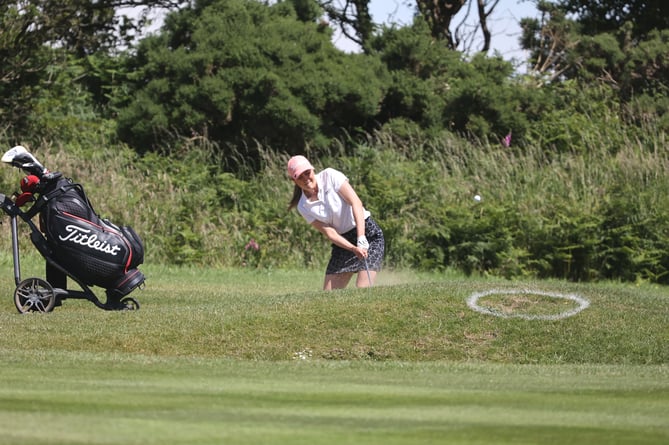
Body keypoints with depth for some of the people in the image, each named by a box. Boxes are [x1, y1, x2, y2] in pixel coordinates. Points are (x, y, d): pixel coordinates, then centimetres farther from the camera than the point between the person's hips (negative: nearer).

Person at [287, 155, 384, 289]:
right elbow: (330, 233, -9)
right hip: (343, 241, 4)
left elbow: (356, 203, -19)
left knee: (362, 290, -19)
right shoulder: (303, 207, -3)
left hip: (369, 234, -4)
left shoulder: (330, 176, -12)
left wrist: (361, 239, -29)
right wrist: (354, 249, -26)